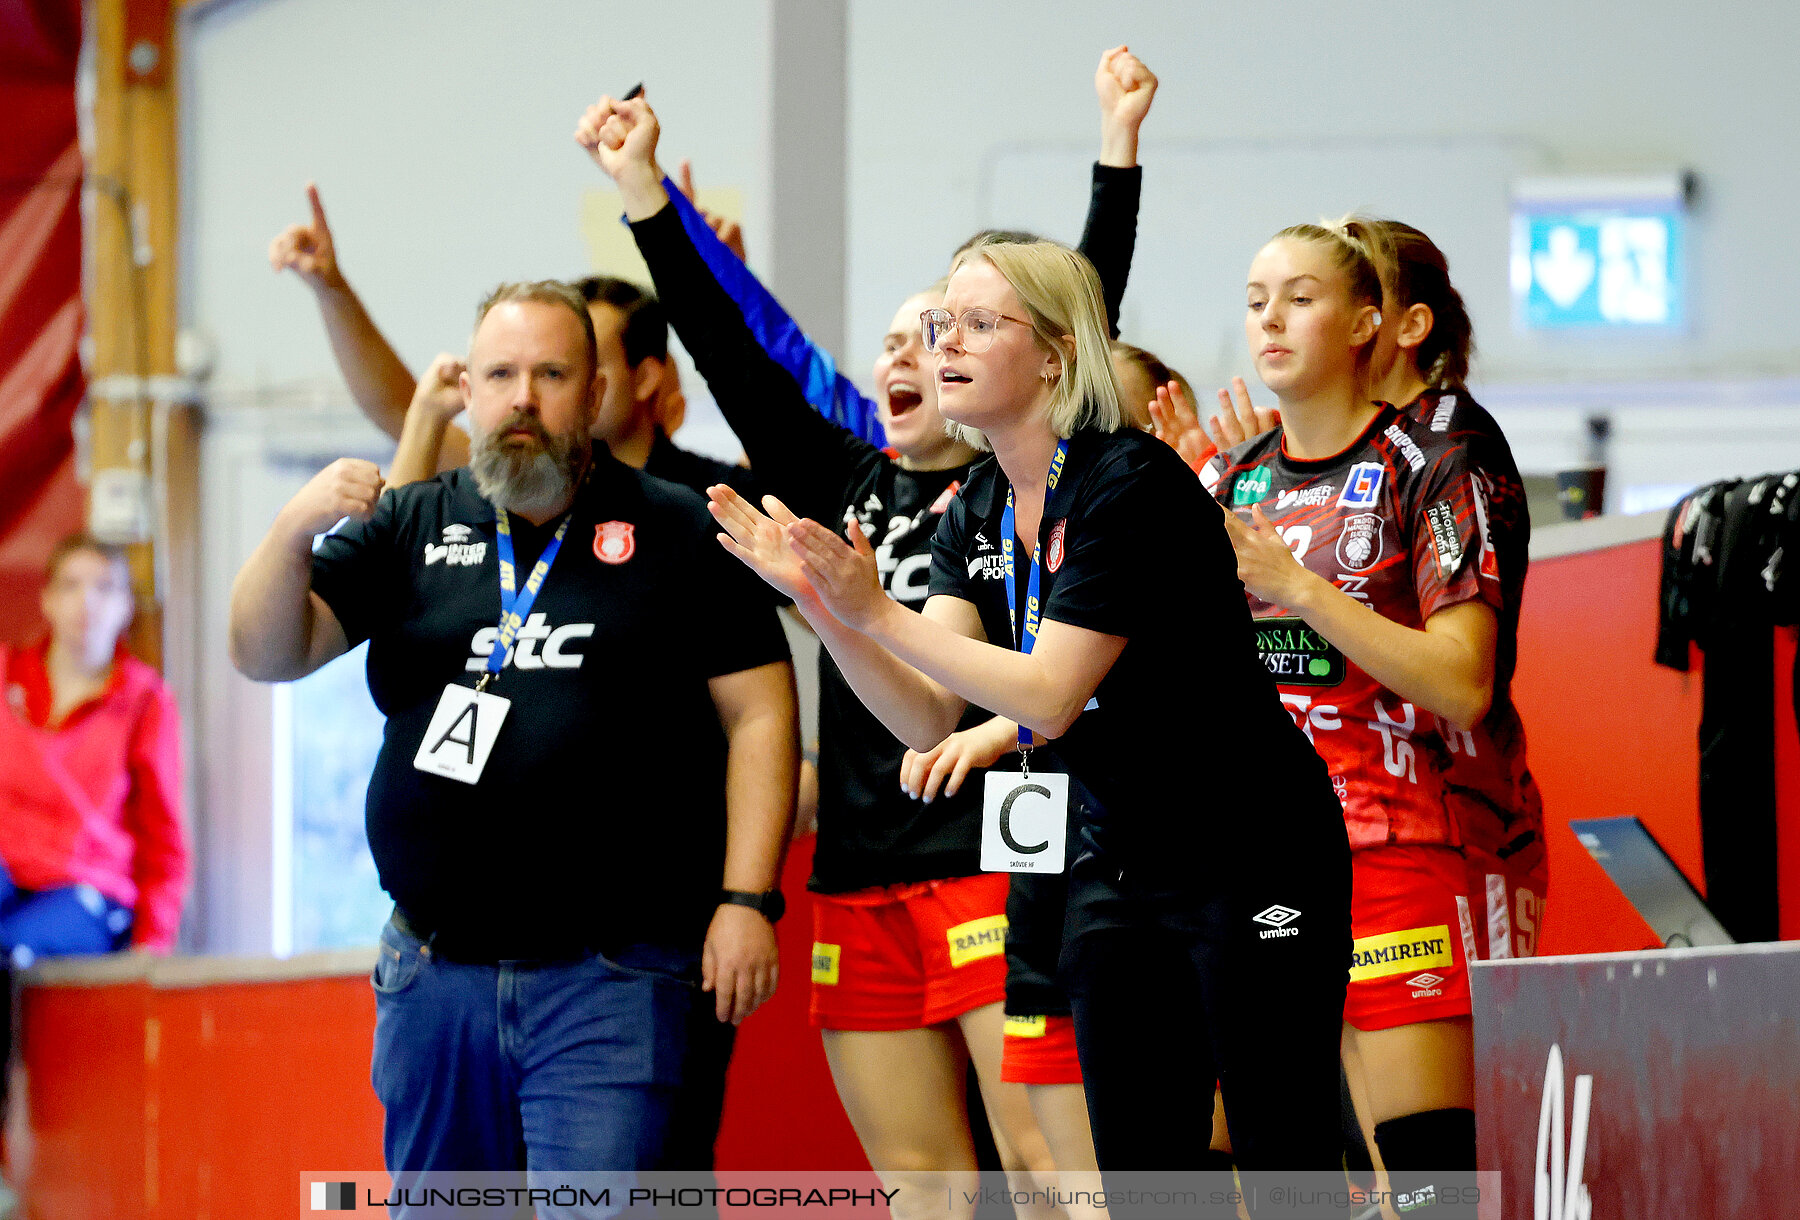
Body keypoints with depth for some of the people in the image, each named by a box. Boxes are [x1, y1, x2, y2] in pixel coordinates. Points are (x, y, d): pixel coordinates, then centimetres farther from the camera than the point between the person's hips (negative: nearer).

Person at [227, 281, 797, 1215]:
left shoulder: (675, 532, 3)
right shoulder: (410, 529, 11)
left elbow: (757, 714, 0)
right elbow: (264, 655, 3)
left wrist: (746, 900, -9)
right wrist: (293, 531, -16)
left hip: (607, 981, -4)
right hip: (433, 978, 4)